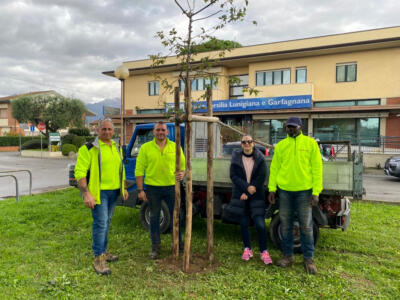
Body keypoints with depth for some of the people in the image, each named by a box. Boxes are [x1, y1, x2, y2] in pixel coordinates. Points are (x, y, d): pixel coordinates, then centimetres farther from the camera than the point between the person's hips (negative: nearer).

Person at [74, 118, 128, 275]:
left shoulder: (116, 148, 13)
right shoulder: (89, 148, -11)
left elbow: (121, 169, 23)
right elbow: (80, 172, -16)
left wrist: (124, 188, 19)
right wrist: (86, 194, -24)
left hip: (114, 191, 7)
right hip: (98, 192, -7)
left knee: (106, 222, 17)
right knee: (100, 223, -8)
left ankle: (103, 251, 32)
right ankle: (99, 259, 3)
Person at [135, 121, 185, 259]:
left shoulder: (175, 147, 3)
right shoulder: (145, 148, -1)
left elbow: (183, 165, 9)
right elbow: (139, 170, -2)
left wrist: (182, 174, -14)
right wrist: (140, 190, -7)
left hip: (171, 187, 1)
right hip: (152, 188, -1)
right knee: (154, 217, 10)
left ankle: (178, 243, 30)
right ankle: (155, 246, 25)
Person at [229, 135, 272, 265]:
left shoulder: (260, 158, -2)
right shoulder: (236, 157, 1)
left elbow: (261, 177, -6)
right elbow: (233, 176, -4)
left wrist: (248, 193, -11)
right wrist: (246, 188, -18)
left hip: (256, 195, -1)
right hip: (240, 194, 2)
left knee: (260, 224, -6)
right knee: (244, 223, 8)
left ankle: (263, 252, 8)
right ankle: (247, 249, 24)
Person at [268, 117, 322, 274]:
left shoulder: (310, 143, 0)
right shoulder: (280, 145, 7)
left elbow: (317, 167, -3)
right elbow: (274, 168, 8)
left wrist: (316, 192, -9)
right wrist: (272, 188, 0)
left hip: (304, 190, -2)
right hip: (284, 190, 3)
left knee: (306, 226, 5)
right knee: (285, 225, 10)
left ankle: (308, 259, 19)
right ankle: (288, 256, 25)